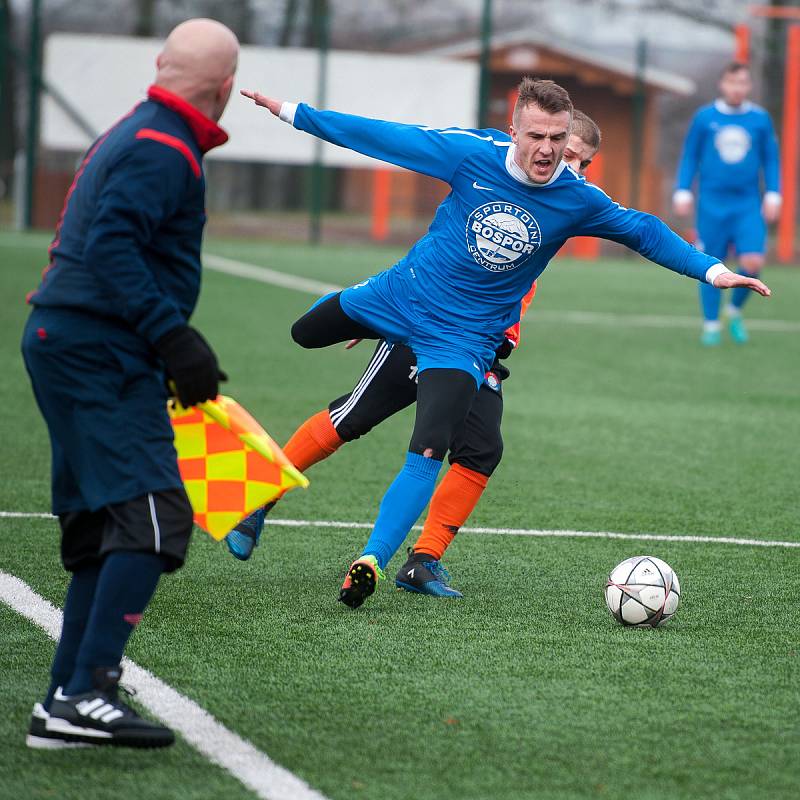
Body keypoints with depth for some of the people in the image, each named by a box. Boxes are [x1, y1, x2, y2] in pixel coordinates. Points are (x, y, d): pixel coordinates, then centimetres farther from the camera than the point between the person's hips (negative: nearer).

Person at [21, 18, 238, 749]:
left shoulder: (131, 136, 19)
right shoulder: (163, 151, -12)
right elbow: (110, 247, -23)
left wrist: (168, 347, 25)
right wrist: (173, 338, -25)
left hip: (66, 346, 10)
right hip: (101, 353, -10)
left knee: (104, 529, 13)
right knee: (153, 520, -15)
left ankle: (65, 703, 16)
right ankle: (86, 694, -20)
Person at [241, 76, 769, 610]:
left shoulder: (579, 201, -16)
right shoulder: (473, 154, -18)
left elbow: (643, 231, 1)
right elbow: (383, 138, -11)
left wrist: (714, 271, -3)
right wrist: (290, 112, -8)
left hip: (462, 340, -2)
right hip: (401, 295, 2)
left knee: (427, 456, -20)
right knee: (305, 333, 22)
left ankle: (371, 562, -13)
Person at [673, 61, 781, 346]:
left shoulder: (760, 119, 4)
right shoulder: (704, 117, 2)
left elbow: (771, 160, 11)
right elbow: (689, 157, 8)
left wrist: (773, 195, 3)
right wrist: (682, 192, 2)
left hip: (748, 205, 1)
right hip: (712, 205, 0)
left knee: (753, 263, -12)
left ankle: (735, 311, 13)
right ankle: (711, 325, 12)